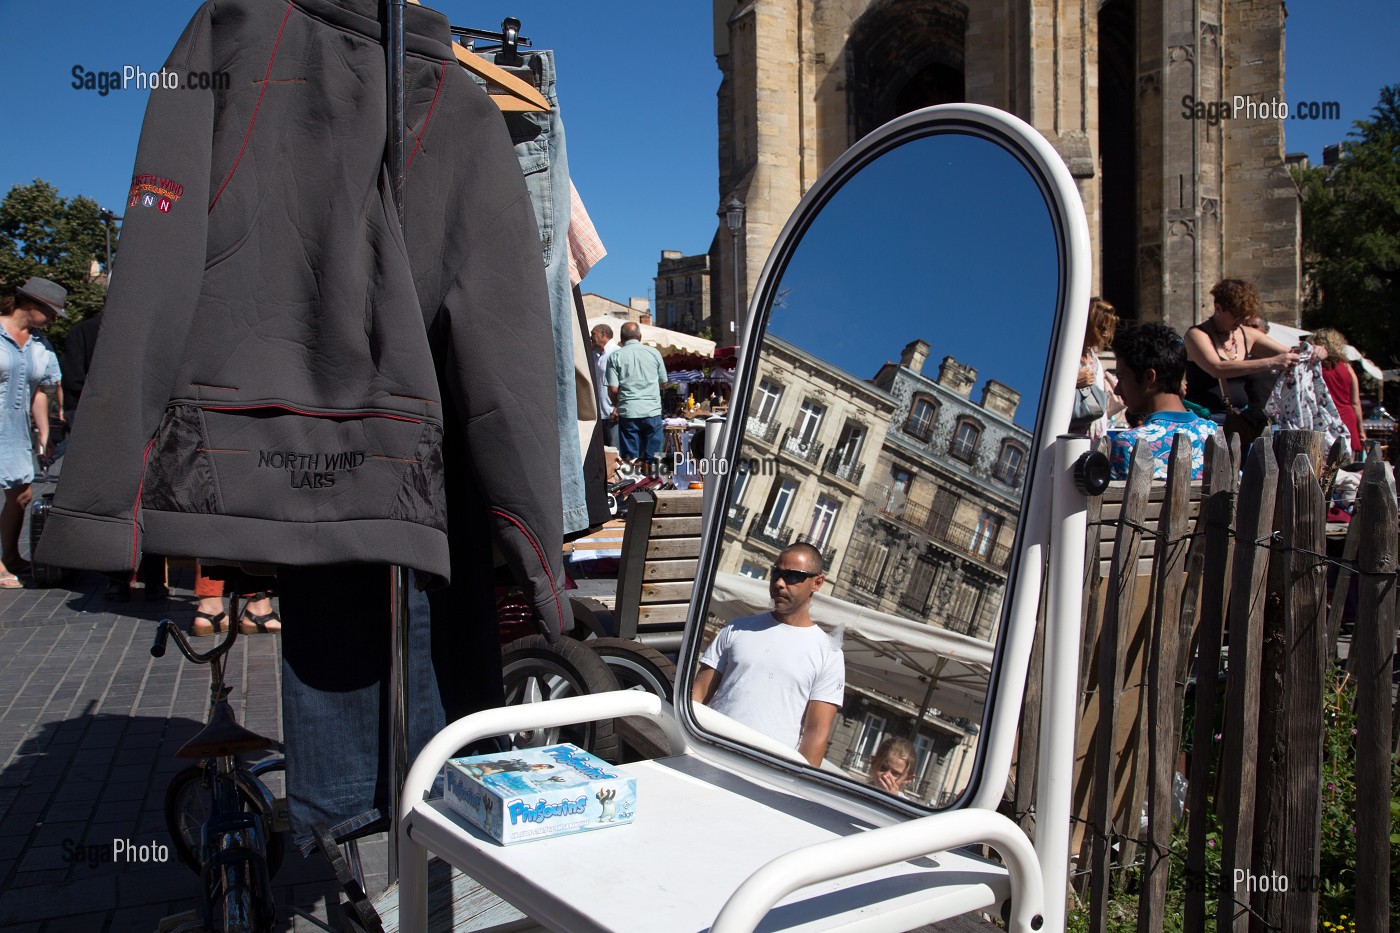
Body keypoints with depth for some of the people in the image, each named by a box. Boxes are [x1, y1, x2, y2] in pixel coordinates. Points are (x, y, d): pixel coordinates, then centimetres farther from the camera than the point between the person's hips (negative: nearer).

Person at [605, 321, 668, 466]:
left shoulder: (616, 356, -2)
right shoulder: (654, 353, 4)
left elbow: (613, 389, -6)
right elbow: (663, 382, 11)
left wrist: (617, 405, 12)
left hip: (628, 412, -1)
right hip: (652, 410, 1)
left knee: (630, 459, 5)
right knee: (652, 457, 7)